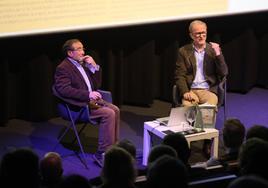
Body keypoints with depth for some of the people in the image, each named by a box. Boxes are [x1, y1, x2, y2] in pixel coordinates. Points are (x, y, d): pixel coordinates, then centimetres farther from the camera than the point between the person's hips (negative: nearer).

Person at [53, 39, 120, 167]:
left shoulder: (83, 64, 16)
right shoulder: (63, 68, -9)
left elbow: (97, 85, 18)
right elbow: (64, 90, -23)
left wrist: (95, 67, 2)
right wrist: (88, 94, -28)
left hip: (91, 100, 8)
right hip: (78, 105, -8)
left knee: (115, 110, -10)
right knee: (108, 114, -23)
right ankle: (102, 154, -22)